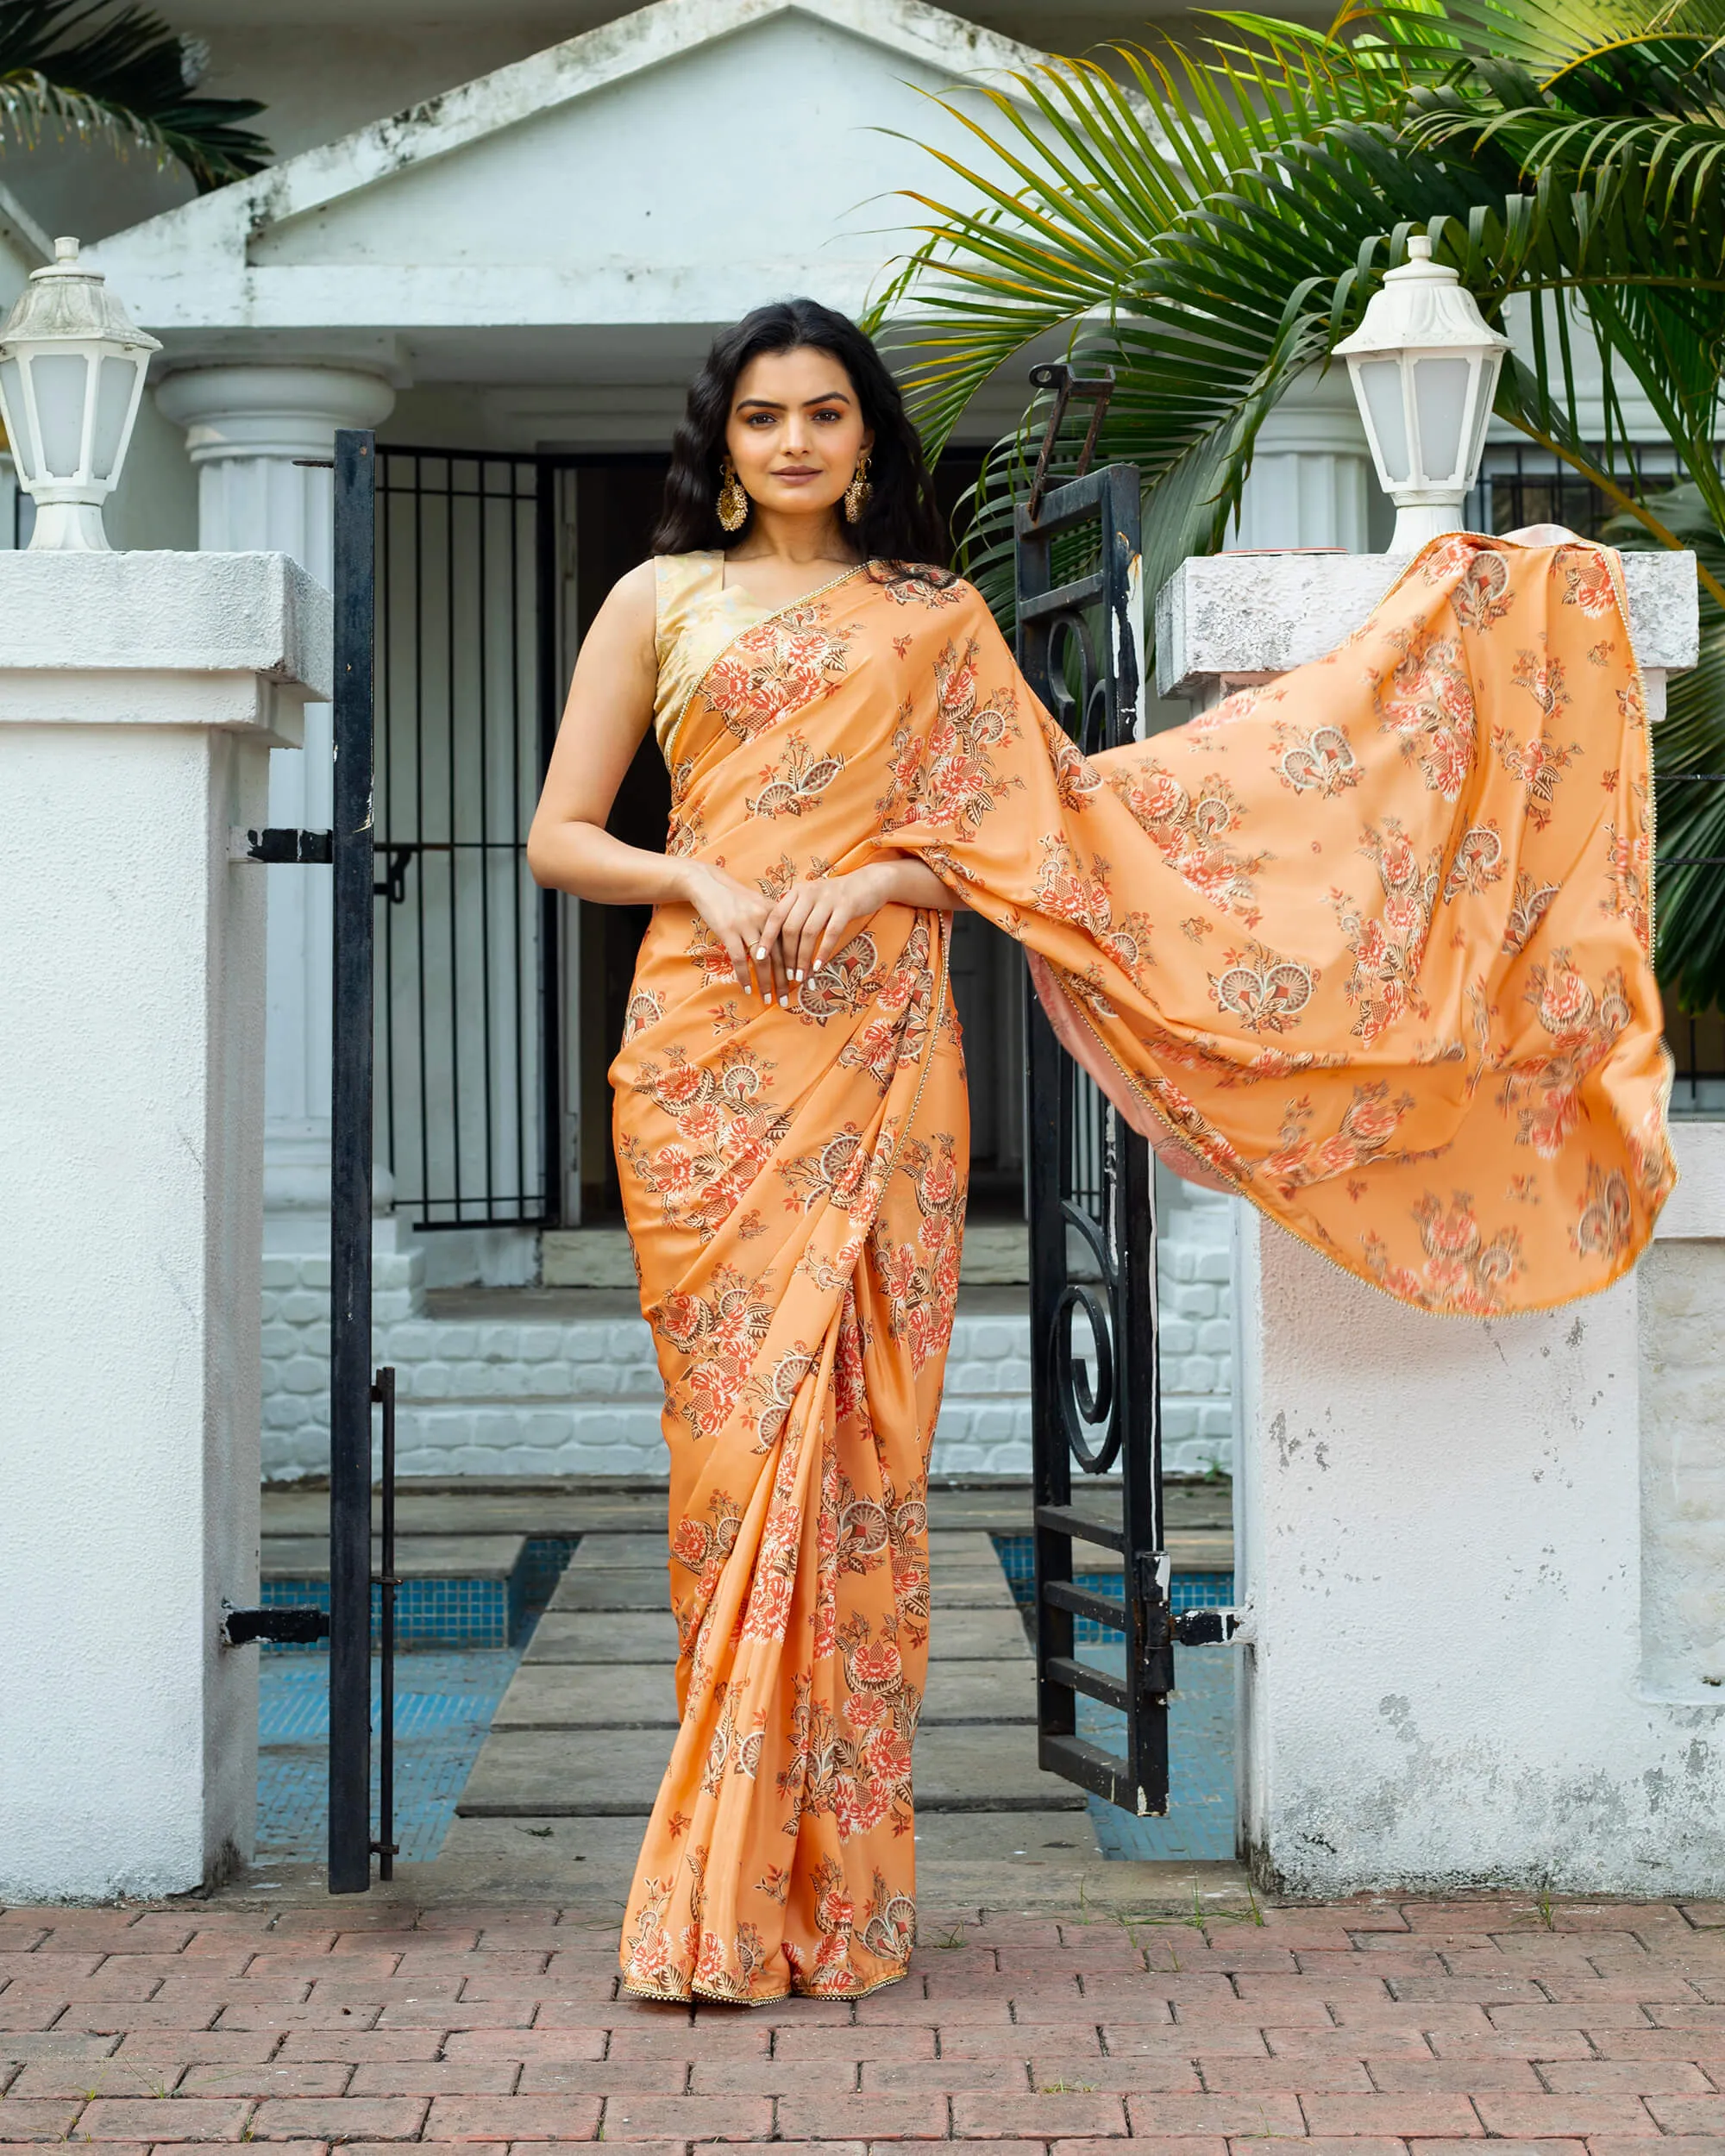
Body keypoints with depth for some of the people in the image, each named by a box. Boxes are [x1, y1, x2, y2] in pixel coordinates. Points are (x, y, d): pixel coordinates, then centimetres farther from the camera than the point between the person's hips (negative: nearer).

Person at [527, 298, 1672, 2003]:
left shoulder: (936, 618, 14)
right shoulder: (660, 602, 12)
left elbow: (1049, 816, 11)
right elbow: (558, 835, 8)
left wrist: (879, 877, -6)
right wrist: (700, 880, -9)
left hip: (879, 1057, 1)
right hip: (708, 1055, -1)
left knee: (855, 1443, -3)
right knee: (739, 1434, -5)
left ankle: (830, 1889, 4)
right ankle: (727, 1898, 3)